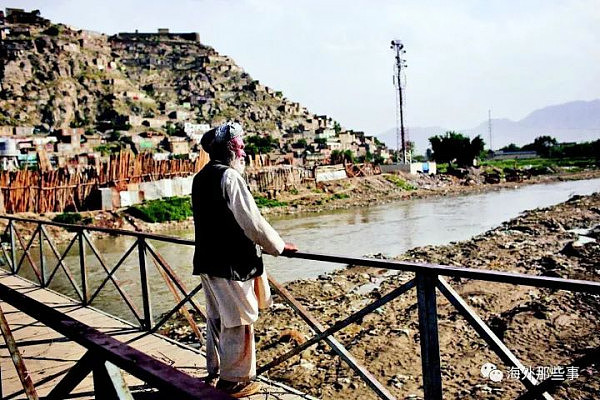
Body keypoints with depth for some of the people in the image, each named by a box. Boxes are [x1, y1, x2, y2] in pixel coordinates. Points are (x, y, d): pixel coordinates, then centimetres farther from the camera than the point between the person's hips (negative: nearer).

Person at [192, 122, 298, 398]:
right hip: (231, 263, -9)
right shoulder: (229, 177, -16)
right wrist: (279, 246, -6)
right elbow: (252, 221, -18)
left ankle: (215, 372, 33)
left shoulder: (200, 178, 11)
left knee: (216, 319, 19)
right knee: (238, 322, 4)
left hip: (207, 260, 9)